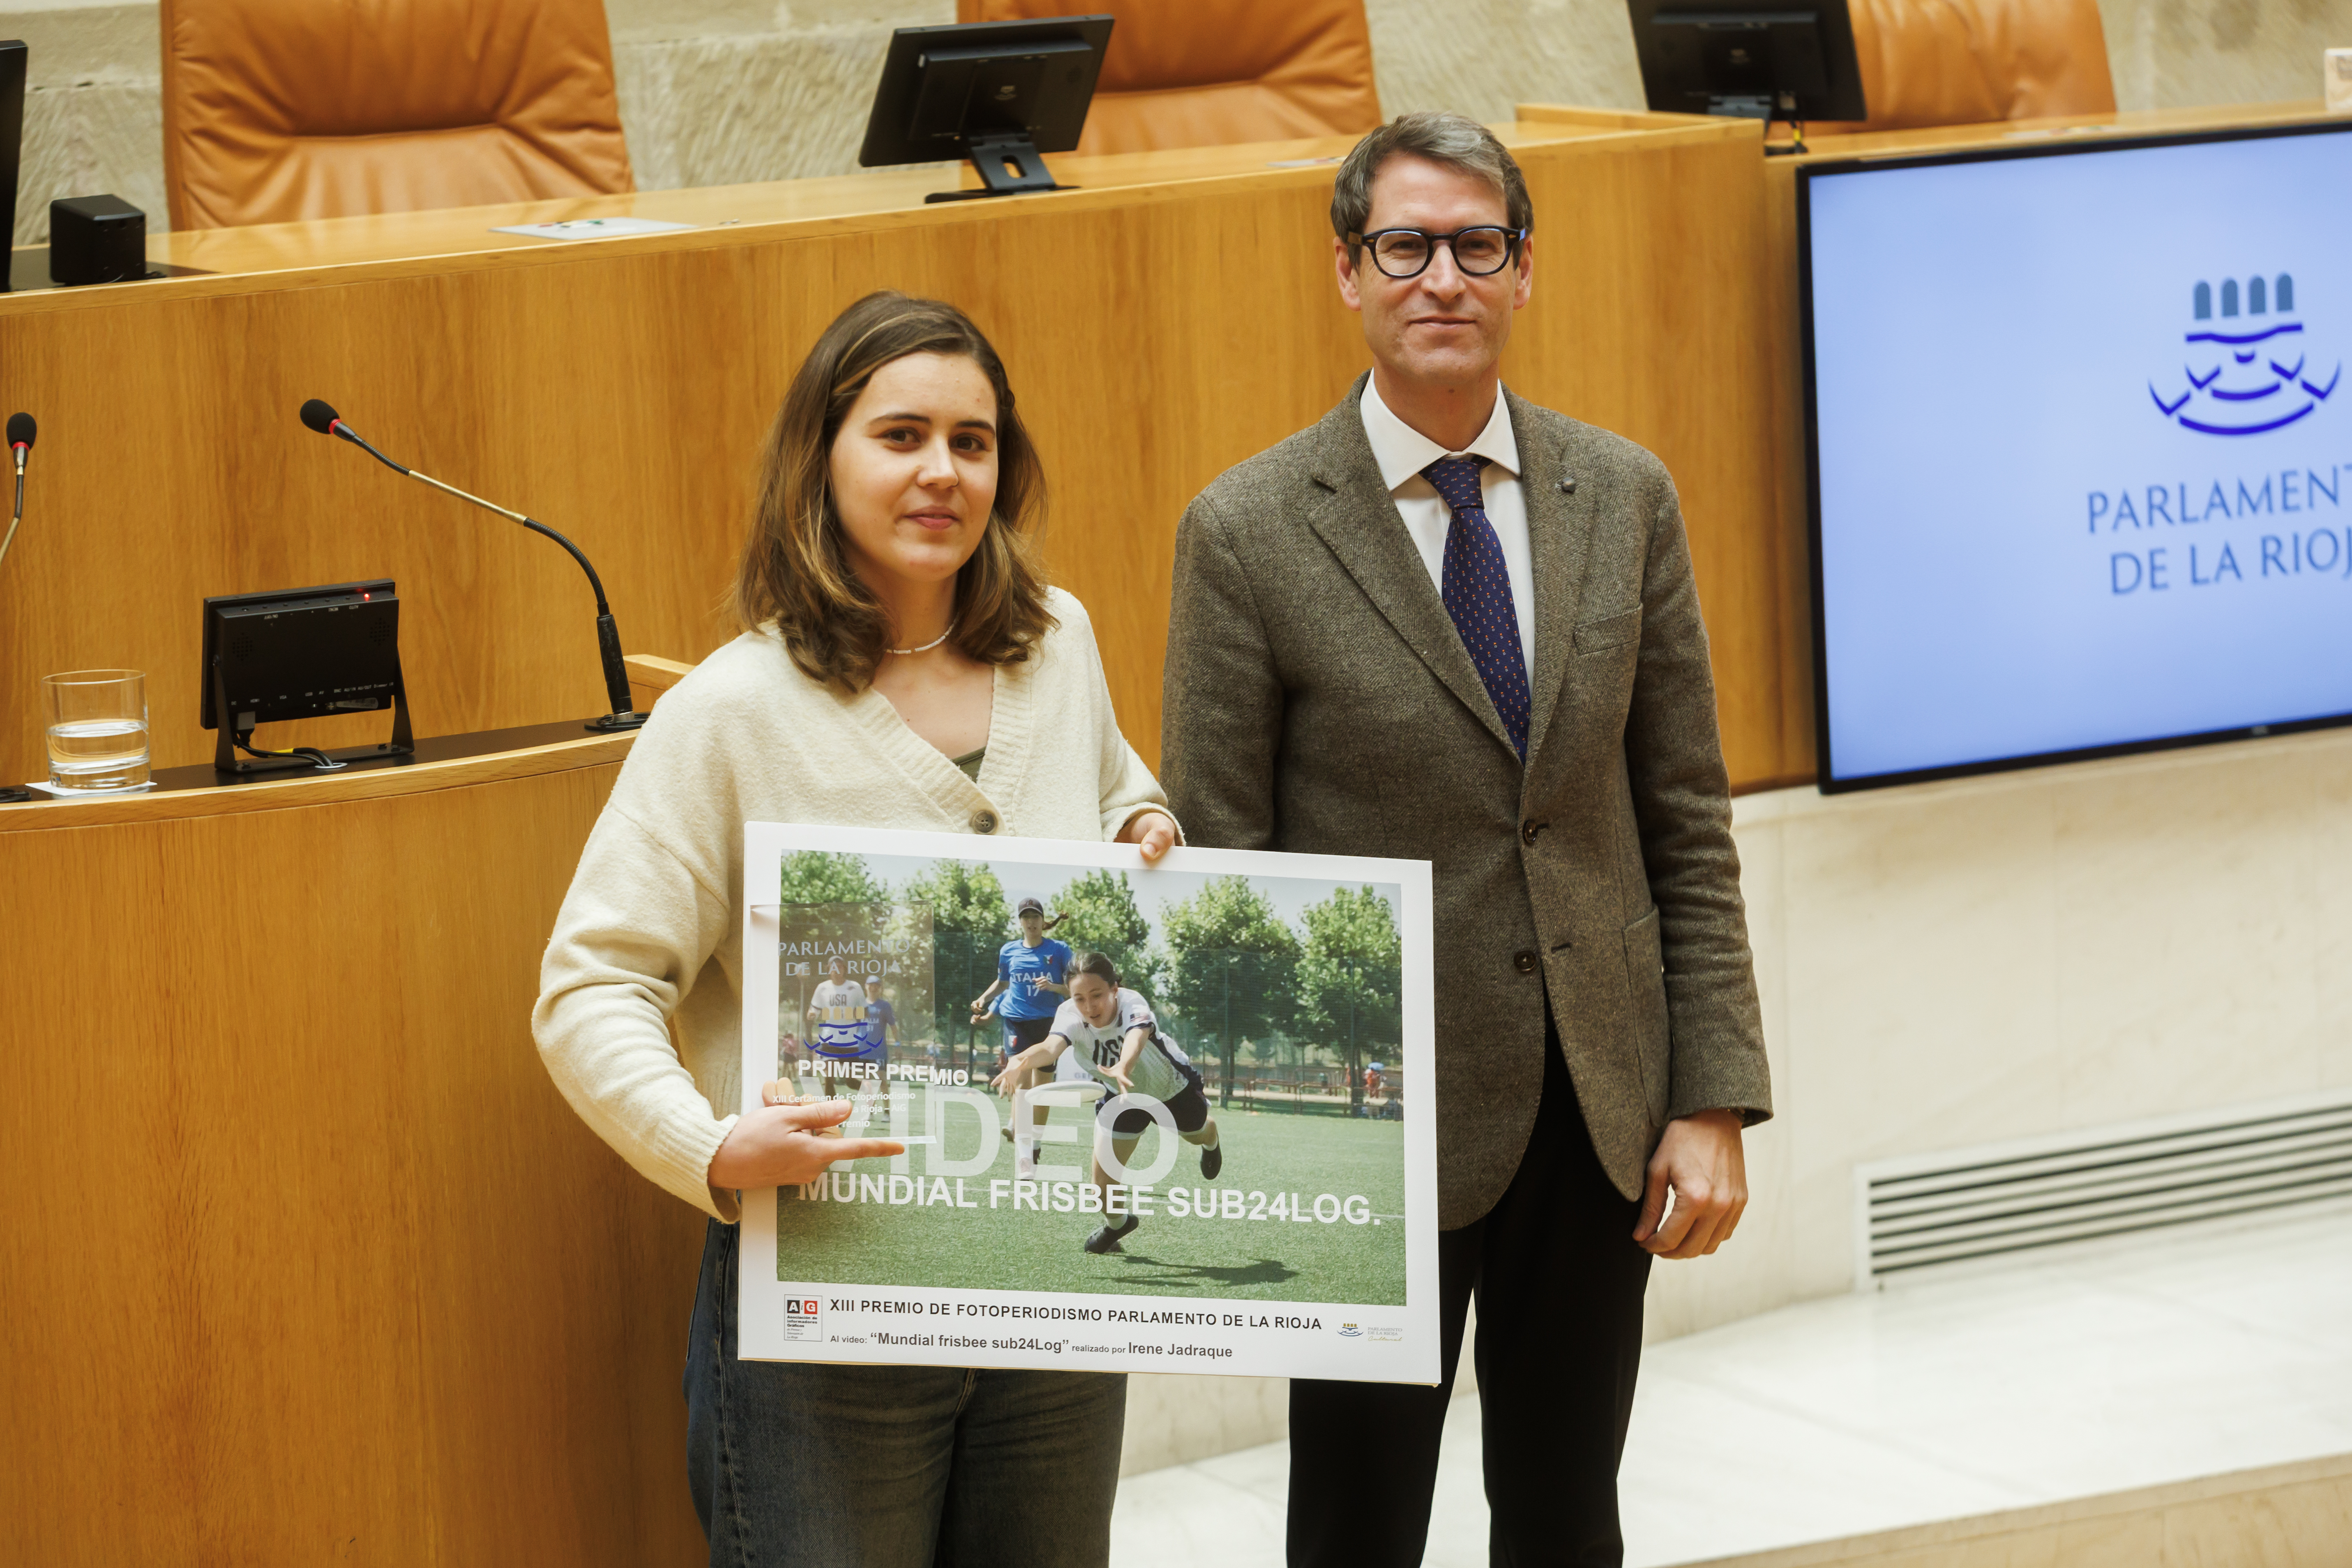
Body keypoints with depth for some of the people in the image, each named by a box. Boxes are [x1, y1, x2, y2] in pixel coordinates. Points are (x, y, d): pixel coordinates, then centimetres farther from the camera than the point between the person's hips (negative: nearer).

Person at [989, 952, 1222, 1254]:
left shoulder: (1132, 1006, -43)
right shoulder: (1071, 1015, -35)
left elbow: (1137, 1038, -66)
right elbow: (1052, 1045, -57)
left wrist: (1124, 1068, -89)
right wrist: (1022, 1062, -80)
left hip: (1172, 1085, -2)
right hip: (1121, 1095, 2)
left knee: (1197, 1133, 29)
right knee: (1103, 1181, -7)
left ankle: (1210, 1142, 70)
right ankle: (1116, 1223, 29)